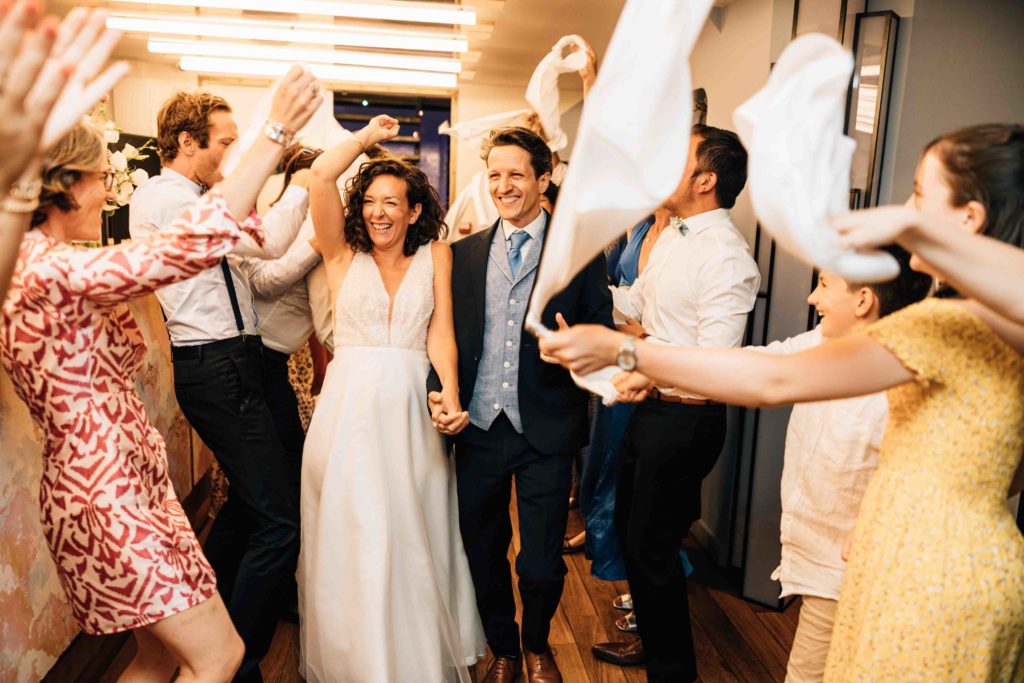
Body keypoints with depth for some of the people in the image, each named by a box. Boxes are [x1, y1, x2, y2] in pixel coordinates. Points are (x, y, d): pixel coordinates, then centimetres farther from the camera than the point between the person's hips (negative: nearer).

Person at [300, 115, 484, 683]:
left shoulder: (435, 256, 8)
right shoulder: (344, 255, 8)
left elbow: (440, 333, -2)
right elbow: (321, 175, -3)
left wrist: (451, 397, -16)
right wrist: (369, 135, 10)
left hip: (410, 409, 0)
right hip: (349, 407, 0)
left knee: (412, 538, 10)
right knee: (350, 537, 7)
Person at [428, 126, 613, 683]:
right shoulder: (464, 253, 7)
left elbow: (603, 333, -2)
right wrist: (438, 392, -7)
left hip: (546, 433, -3)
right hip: (478, 429, 3)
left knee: (541, 565, 6)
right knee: (482, 556, 16)